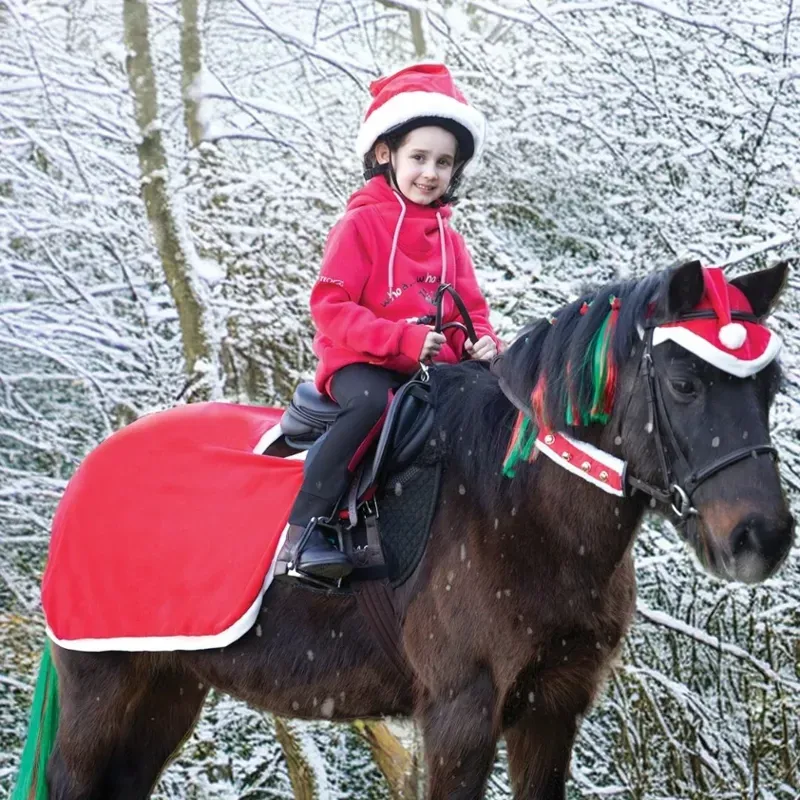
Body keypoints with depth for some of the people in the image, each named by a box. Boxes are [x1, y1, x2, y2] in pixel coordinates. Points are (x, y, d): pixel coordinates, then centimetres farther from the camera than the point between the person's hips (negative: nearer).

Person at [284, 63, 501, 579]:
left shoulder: (449, 240, 17)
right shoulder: (361, 225, -2)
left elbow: (472, 309, 20)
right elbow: (330, 308, -10)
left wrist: (480, 342, -5)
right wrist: (404, 339, -20)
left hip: (433, 366, 6)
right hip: (360, 362, -5)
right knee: (373, 403, -38)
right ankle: (307, 527, -34)